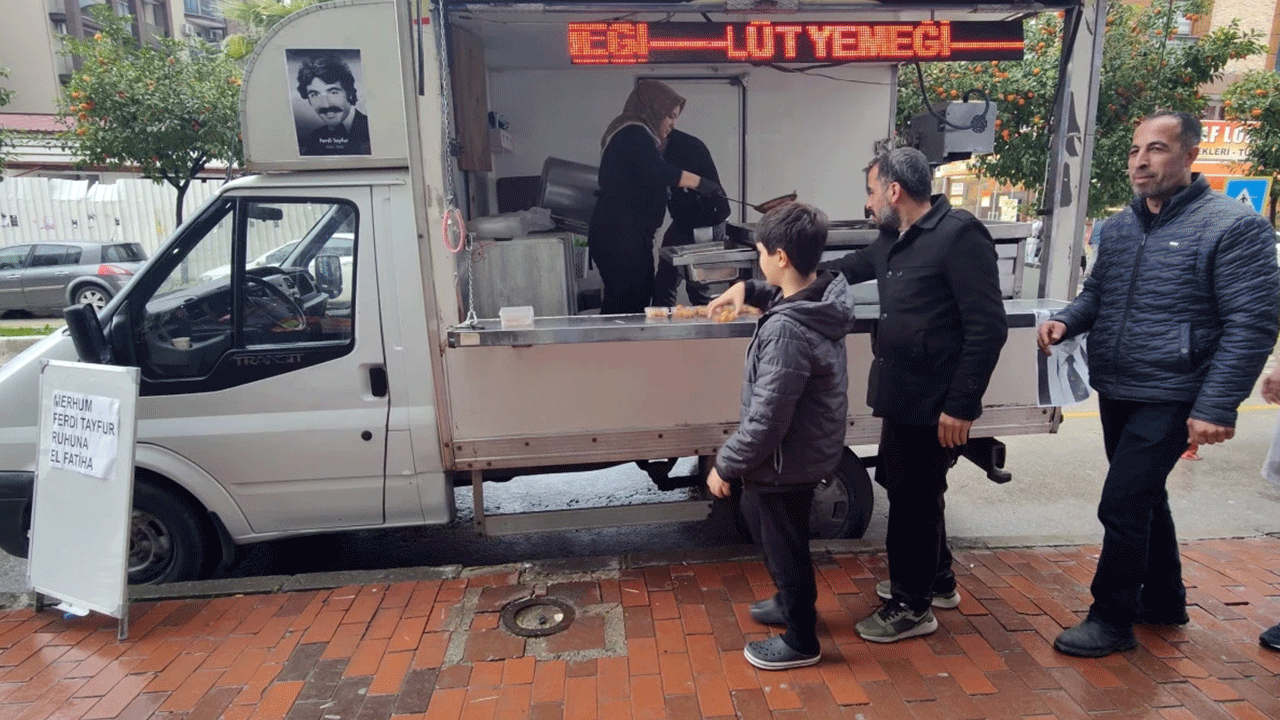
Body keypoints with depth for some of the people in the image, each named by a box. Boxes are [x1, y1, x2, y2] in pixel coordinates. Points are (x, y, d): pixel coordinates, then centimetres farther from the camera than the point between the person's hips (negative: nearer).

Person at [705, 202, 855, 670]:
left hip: (787, 460, -9)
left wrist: (725, 465, -17)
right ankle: (794, 602, 49)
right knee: (759, 519, 28)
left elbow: (766, 419, -28)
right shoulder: (822, 297, -4)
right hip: (806, 449, 9)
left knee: (784, 546, 12)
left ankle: (801, 641, 35)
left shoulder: (786, 331, -32)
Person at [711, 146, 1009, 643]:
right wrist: (751, 288, 13)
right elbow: (840, 270, 16)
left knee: (912, 497, 4)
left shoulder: (959, 235, -16)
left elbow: (987, 327, -19)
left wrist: (960, 404, -20)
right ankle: (936, 581, 41)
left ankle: (912, 605, 23)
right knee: (912, 490, 20)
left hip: (934, 402, -8)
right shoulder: (895, 241, 10)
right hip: (902, 396, 8)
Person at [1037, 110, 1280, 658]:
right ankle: (1164, 602, 38)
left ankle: (1111, 619, 13)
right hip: (1115, 393, 7)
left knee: (1121, 504, -6)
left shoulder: (1233, 227, -12)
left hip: (1170, 399, -7)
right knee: (1143, 497, 19)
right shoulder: (1117, 227, 7)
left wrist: (1216, 407, -21)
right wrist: (1065, 321, -6)